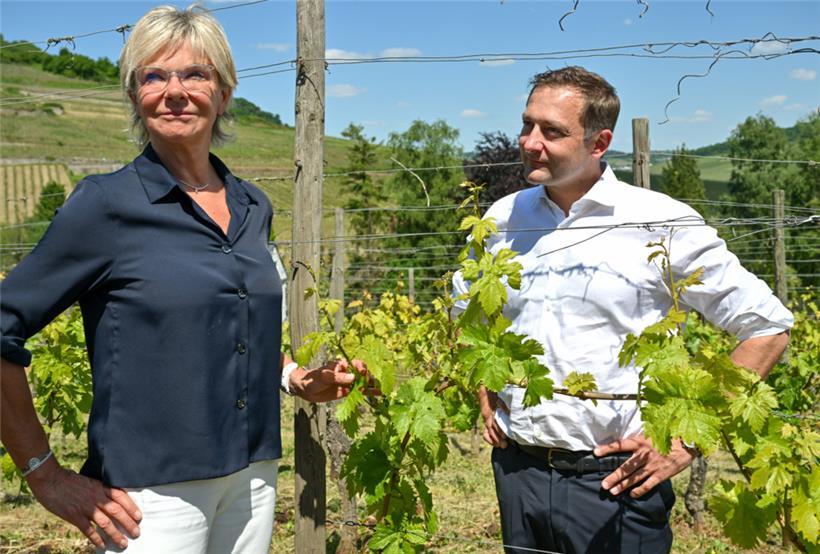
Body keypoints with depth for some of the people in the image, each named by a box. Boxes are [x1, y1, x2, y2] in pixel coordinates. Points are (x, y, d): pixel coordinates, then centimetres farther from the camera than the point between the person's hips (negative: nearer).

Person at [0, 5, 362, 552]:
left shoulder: (253, 207, 6)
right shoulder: (105, 204, -10)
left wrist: (297, 377, 7)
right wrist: (46, 476, -9)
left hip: (253, 478, 5)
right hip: (152, 493, -5)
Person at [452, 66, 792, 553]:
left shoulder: (660, 221, -9)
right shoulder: (504, 219, 4)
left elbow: (769, 329, -5)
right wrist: (484, 399, 9)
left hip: (616, 480, -4)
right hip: (518, 472, 4)